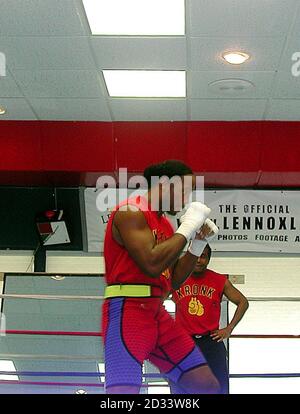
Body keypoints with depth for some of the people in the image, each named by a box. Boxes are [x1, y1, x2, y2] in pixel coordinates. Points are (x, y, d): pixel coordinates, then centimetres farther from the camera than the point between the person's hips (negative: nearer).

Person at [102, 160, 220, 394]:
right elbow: (152, 264, -23)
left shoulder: (165, 224, 18)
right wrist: (187, 228, -12)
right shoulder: (131, 211, -9)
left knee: (207, 385, 6)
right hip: (127, 310, -9)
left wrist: (198, 244, 10)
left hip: (157, 313, 9)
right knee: (124, 390, -22)